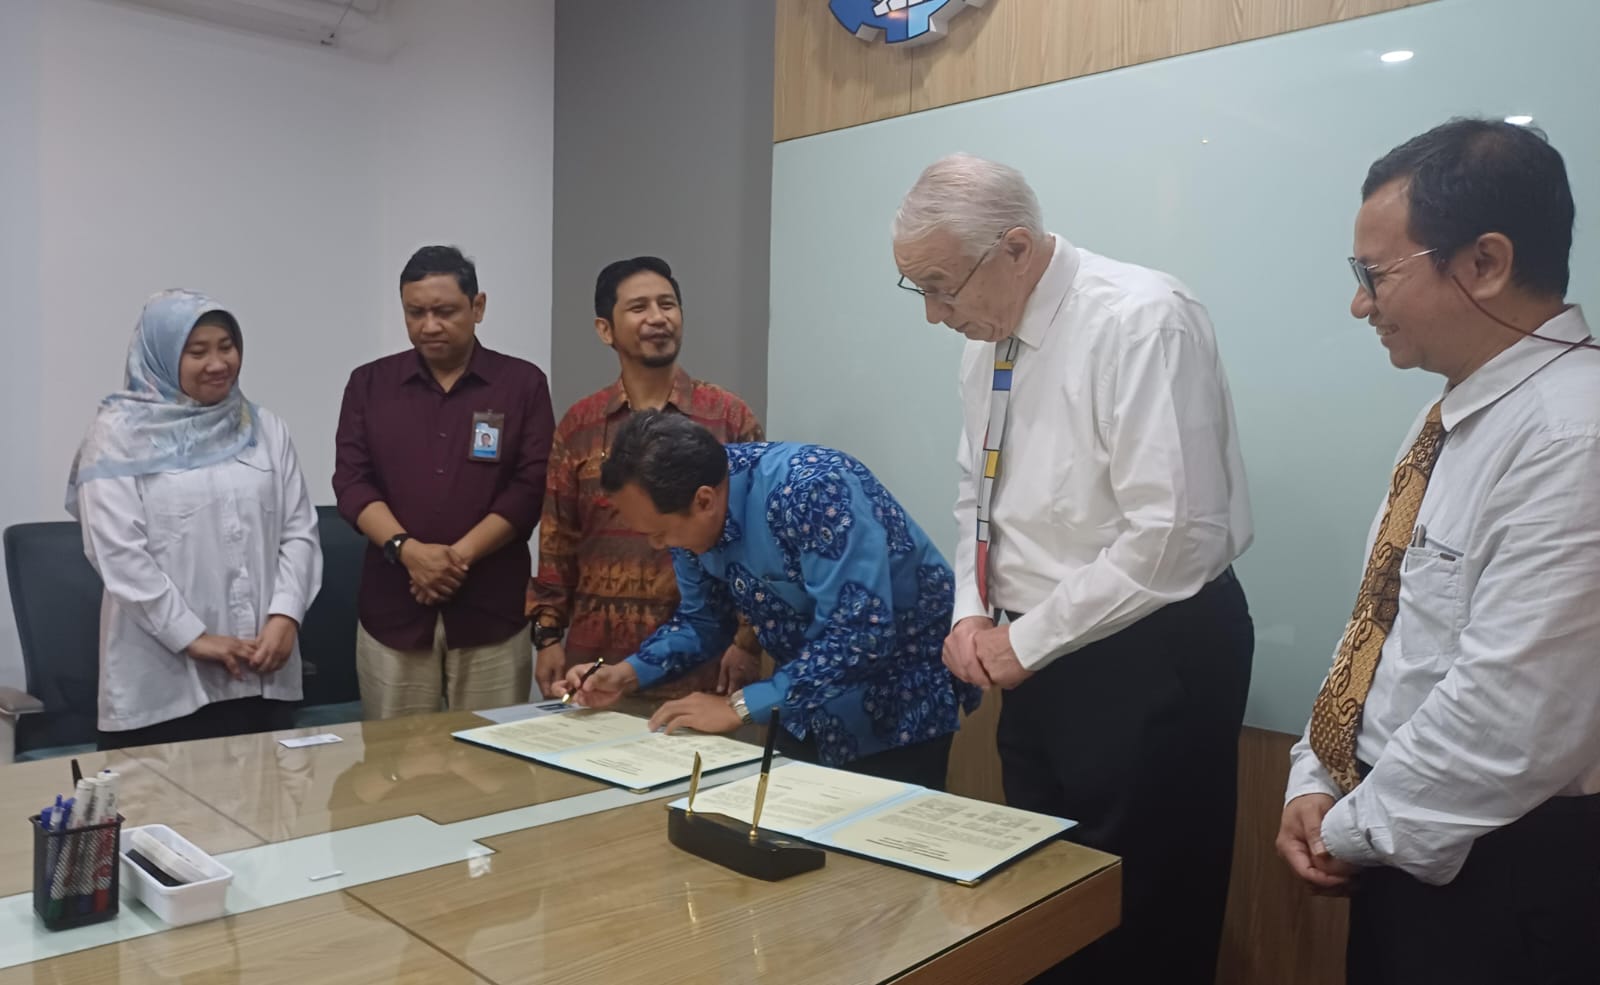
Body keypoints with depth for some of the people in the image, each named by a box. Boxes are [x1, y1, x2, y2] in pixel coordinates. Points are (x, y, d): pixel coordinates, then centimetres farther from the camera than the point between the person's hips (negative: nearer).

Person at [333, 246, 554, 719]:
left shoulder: (522, 383, 4)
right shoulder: (370, 383, 9)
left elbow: (531, 487, -4)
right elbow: (352, 482, 2)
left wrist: (459, 555, -13)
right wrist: (407, 549, -15)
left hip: (491, 610, -1)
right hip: (393, 608, 2)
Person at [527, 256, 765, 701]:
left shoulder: (729, 417, -2)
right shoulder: (578, 425, 5)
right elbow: (558, 542, 9)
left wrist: (747, 640, -6)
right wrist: (548, 634, 4)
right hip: (598, 656, 2)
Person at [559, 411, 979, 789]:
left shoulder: (812, 491, -33)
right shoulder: (693, 514, -9)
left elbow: (859, 634, -37)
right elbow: (703, 618, 6)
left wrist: (741, 706, -31)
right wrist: (628, 673, -9)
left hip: (900, 702, -7)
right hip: (810, 699, 7)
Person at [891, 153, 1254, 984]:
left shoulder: (1142, 321, -19)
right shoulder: (987, 337, 5)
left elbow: (1174, 538, -25)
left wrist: (1028, 639, -16)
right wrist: (972, 612, 0)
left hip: (1152, 662, -7)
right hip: (1038, 660, 8)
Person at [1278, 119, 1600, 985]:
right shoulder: (1454, 417, 6)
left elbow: (1512, 723, -27)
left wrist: (1355, 829, -14)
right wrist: (1317, 784, 1)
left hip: (1505, 879, -8)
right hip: (1404, 843, 8)